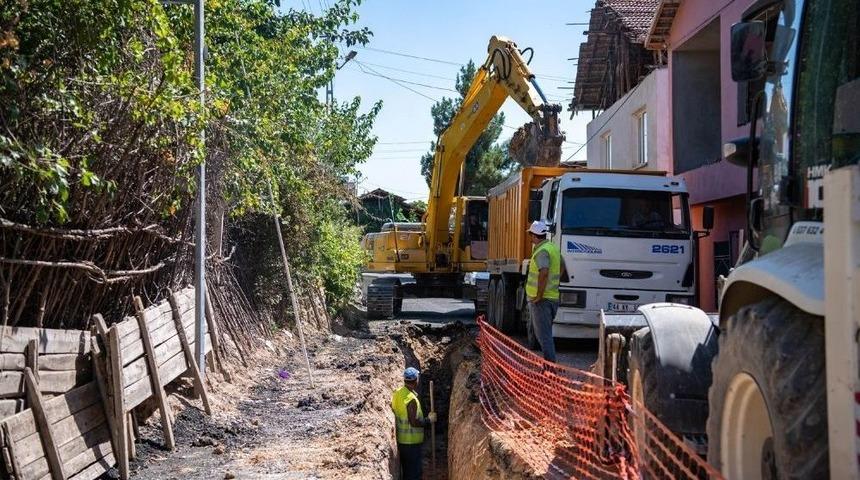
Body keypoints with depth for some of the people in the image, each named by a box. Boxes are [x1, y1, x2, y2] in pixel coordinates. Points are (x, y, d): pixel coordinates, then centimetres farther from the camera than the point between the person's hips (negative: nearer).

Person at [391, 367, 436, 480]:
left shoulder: (397, 393, 1)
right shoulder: (411, 399, -25)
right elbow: (414, 422, -25)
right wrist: (429, 420, -12)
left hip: (400, 440, 8)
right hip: (411, 442, -8)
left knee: (406, 471, 20)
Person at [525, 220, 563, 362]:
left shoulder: (542, 251, -17)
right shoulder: (554, 248, 13)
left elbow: (544, 272, -31)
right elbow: (562, 266, 27)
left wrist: (539, 296, -24)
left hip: (542, 299, -9)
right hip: (553, 296, 10)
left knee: (544, 334, -6)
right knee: (544, 332, 20)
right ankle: (550, 361, 25)